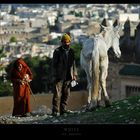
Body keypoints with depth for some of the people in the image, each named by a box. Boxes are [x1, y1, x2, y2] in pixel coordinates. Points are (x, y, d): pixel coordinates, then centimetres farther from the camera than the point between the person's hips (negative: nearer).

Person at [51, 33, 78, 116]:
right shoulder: (57, 51, -2)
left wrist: (74, 74, 10)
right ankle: (55, 111, -5)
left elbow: (73, 64, 17)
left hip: (68, 77, 5)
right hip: (59, 76, -5)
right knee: (57, 94, -6)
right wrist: (54, 76, -9)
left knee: (66, 94, 6)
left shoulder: (71, 51, 13)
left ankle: (63, 109, 13)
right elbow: (54, 64, -4)